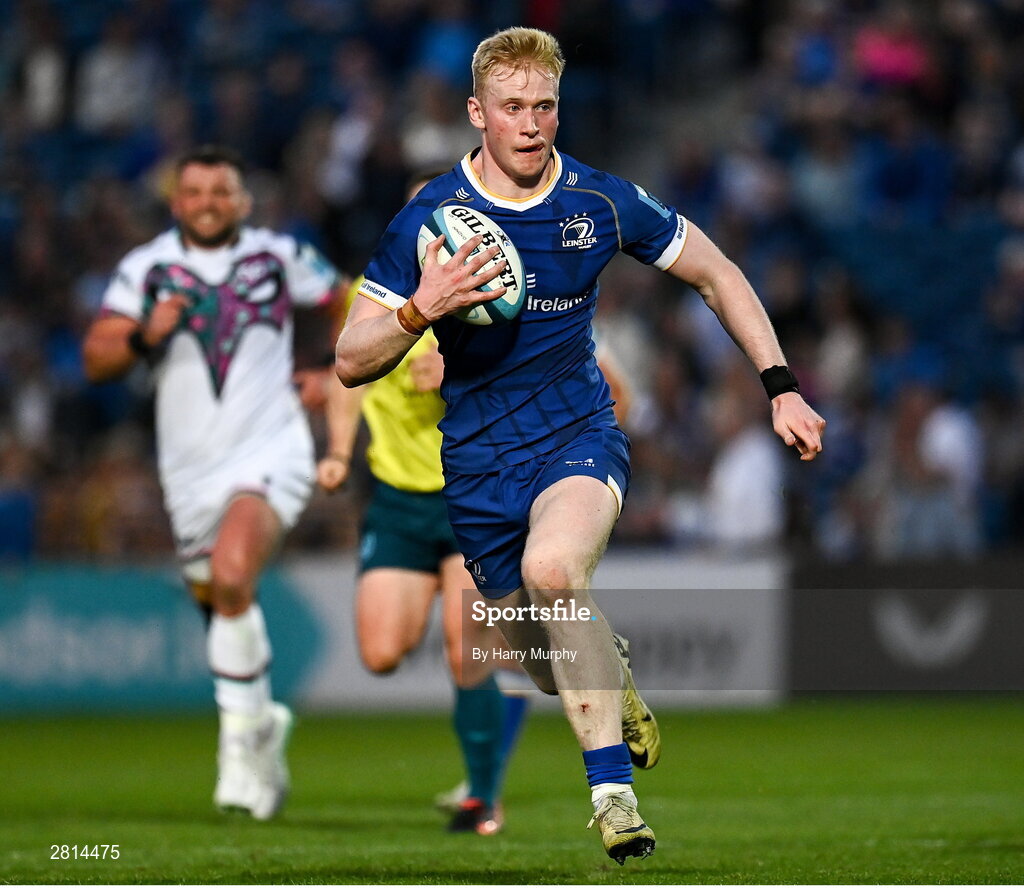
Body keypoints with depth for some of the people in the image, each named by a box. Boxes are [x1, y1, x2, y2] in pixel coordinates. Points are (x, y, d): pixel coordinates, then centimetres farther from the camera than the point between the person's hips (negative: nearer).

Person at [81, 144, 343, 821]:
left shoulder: (279, 257, 2)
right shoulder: (146, 268, 3)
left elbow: (350, 302, 18)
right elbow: (96, 360, -3)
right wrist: (142, 337, -21)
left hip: (269, 451, -4)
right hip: (191, 465, 4)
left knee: (231, 577, -27)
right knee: (220, 608, 12)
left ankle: (243, 732, -17)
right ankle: (264, 723, 37)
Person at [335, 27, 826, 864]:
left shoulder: (603, 202, -7)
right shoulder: (428, 220, -9)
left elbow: (718, 276, 7)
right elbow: (350, 363, -8)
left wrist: (781, 386, 1)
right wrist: (422, 309, -27)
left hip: (579, 438, -2)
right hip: (479, 463, 2)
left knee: (552, 569, -34)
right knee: (542, 651, 11)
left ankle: (615, 790, -27)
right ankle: (614, 678, 51)